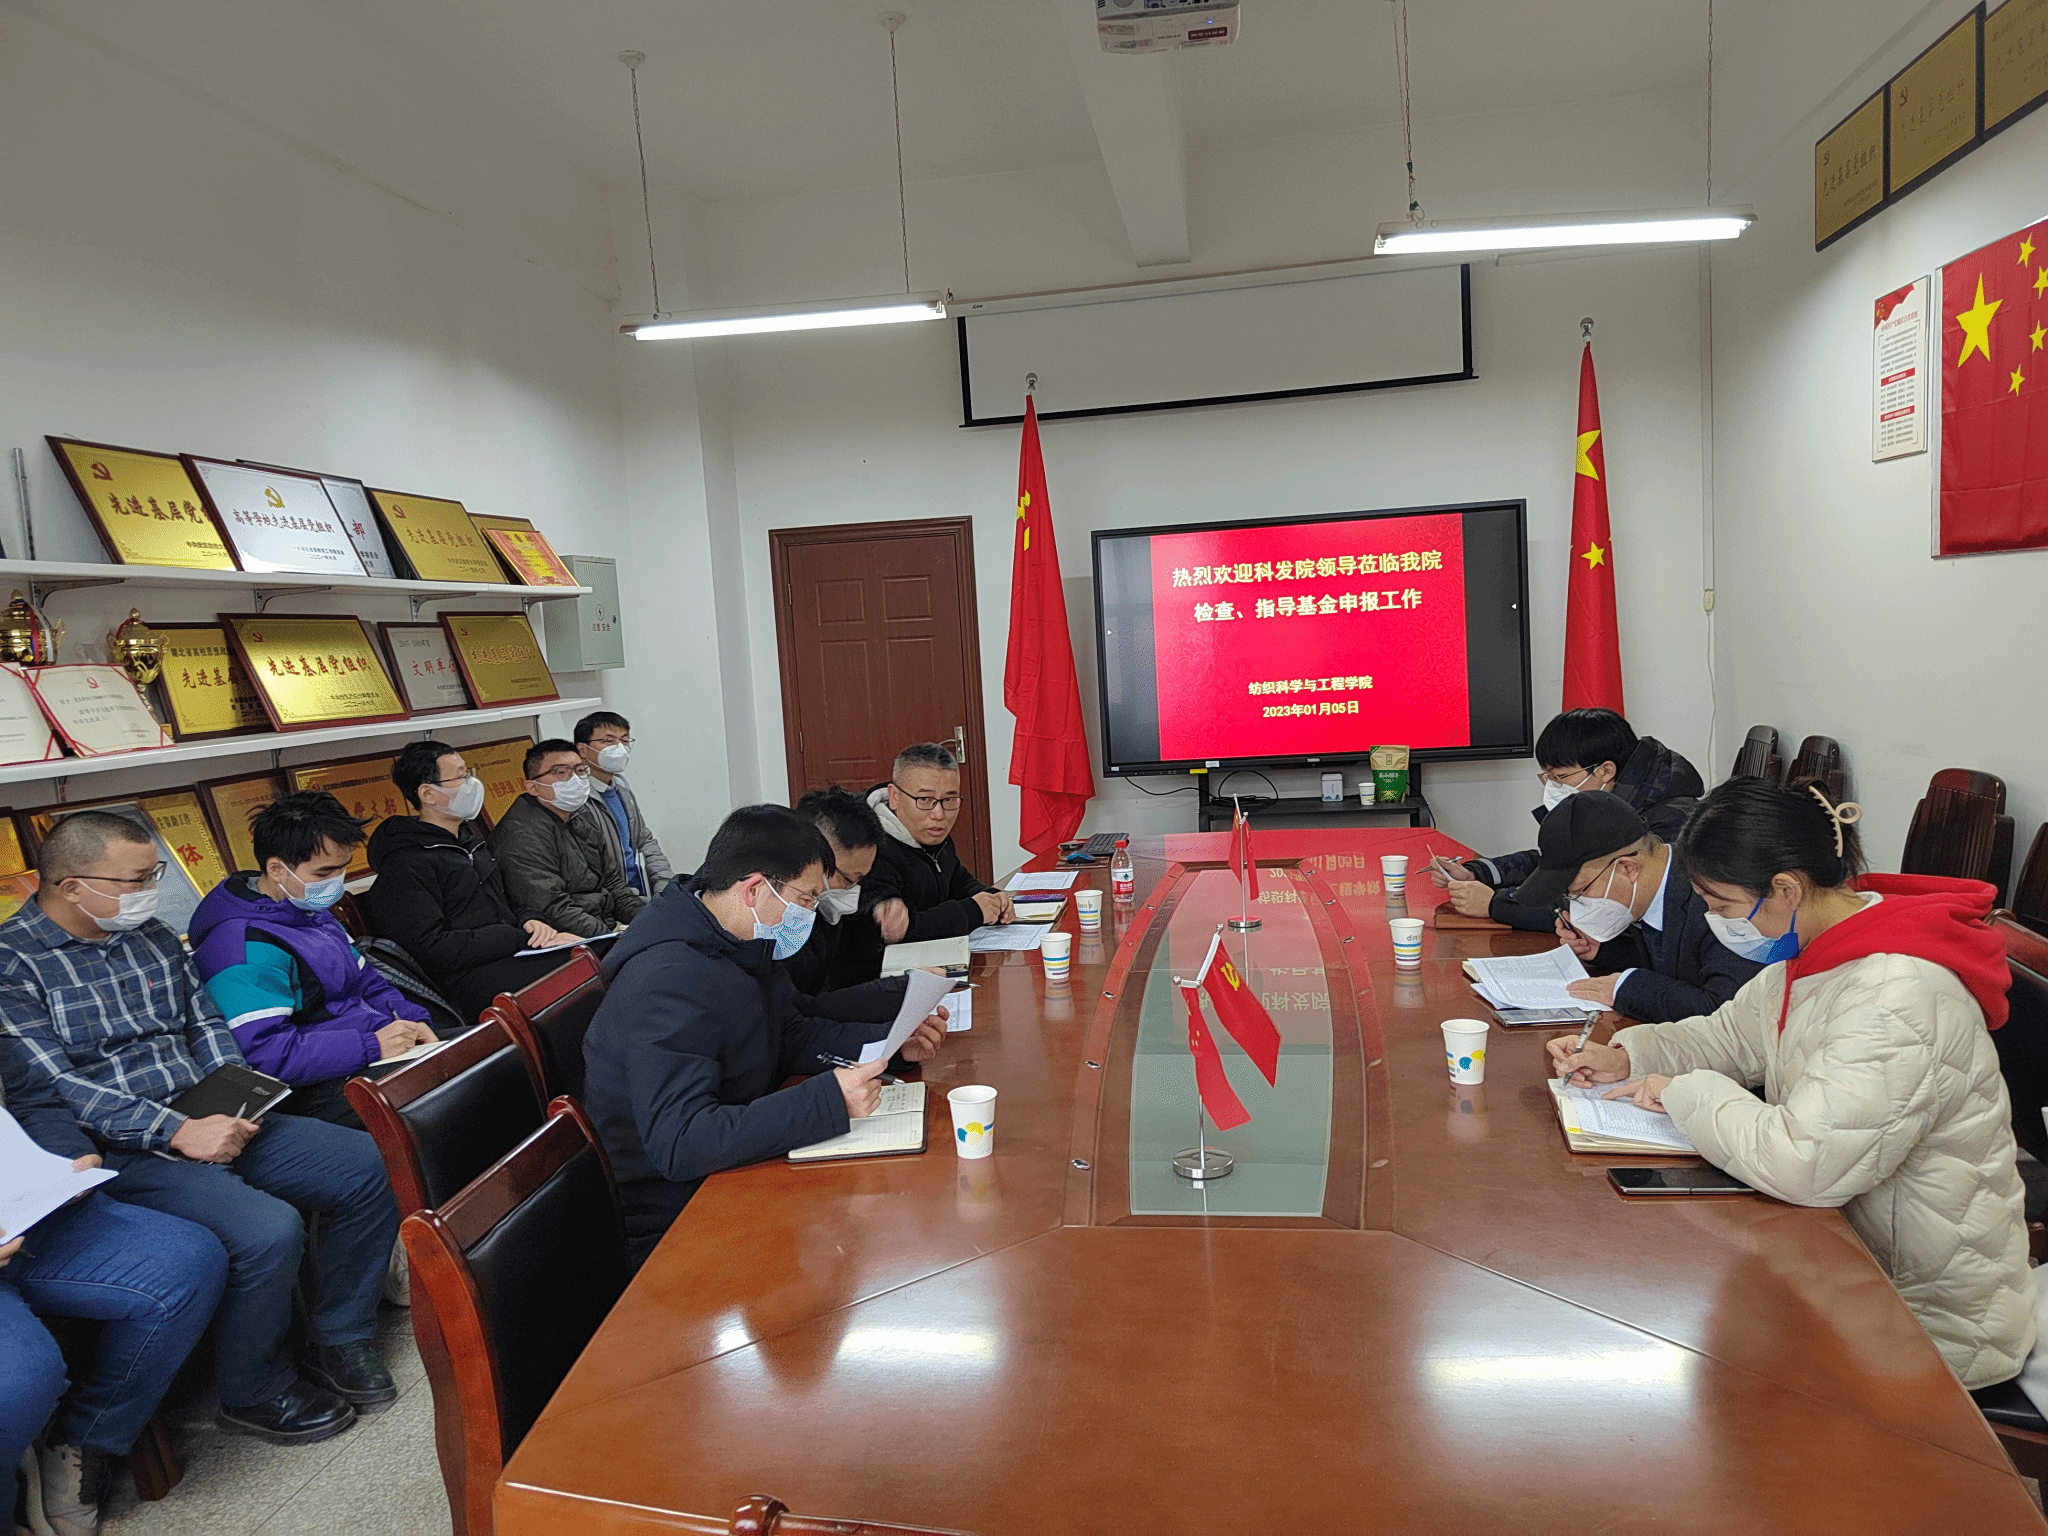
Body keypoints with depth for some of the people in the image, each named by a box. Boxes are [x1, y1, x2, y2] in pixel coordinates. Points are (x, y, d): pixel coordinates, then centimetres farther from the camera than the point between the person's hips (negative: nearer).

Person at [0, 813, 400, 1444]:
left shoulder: (152, 936, 12)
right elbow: (55, 1085, -17)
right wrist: (178, 1132, -23)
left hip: (205, 1122, 8)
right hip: (120, 1154, -7)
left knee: (370, 1167, -7)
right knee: (268, 1229, -30)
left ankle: (340, 1342, 9)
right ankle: (254, 1394, -3)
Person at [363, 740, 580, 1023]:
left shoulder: (470, 839, 23)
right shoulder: (404, 866, -6)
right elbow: (431, 949, -15)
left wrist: (530, 921, 2)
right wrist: (520, 939, -15)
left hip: (511, 955, 9)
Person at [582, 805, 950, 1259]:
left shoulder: (743, 946, 3)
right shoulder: (670, 982, -28)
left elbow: (790, 1035, 14)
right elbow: (678, 1144, -35)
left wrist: (890, 1041, -1)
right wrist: (827, 1102, -39)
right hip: (670, 1227, -9)